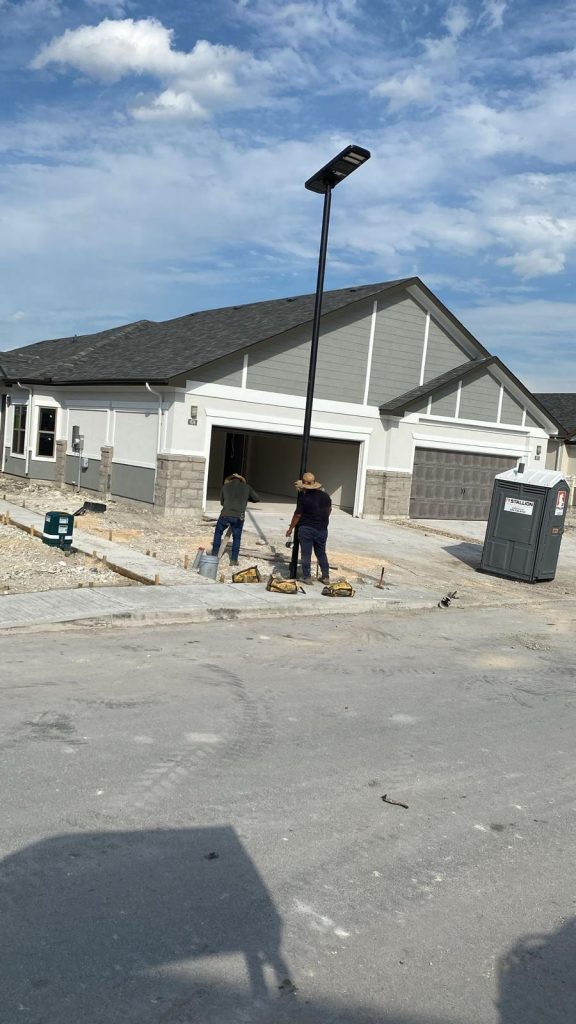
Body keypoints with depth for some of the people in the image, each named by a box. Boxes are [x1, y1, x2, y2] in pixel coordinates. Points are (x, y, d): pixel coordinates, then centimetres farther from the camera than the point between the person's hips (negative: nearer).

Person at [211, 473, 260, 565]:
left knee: (218, 532, 24)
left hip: (225, 515, 0)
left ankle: (214, 555, 26)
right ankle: (234, 560, 13)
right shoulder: (247, 487, 13)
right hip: (238, 517, 0)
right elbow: (257, 499, 22)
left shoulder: (225, 486, 15)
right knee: (236, 538, 17)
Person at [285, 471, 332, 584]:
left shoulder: (303, 498, -13)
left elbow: (297, 515, -9)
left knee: (306, 554, 3)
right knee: (321, 553, 15)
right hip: (322, 529, 5)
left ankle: (307, 577, 5)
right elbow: (329, 510, 15)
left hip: (306, 529, -5)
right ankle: (326, 576, 16)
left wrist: (290, 528, 2)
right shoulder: (325, 495, 2)